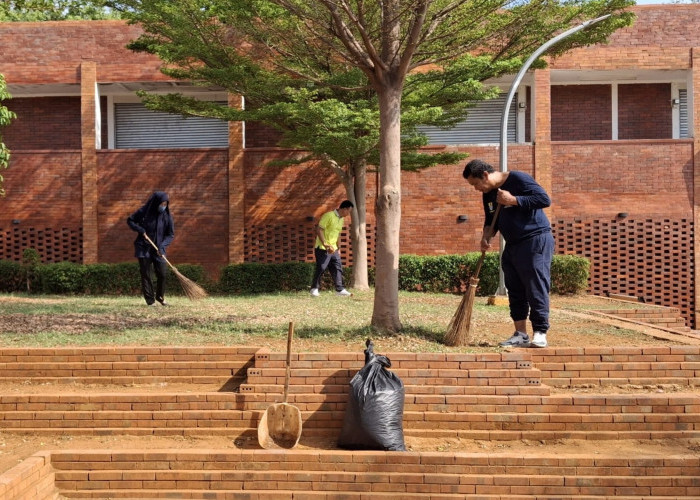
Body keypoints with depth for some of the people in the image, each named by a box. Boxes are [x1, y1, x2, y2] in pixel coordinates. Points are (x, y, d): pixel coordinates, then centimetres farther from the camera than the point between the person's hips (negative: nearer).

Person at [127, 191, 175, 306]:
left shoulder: (167, 216, -4)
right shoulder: (144, 212, -7)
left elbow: (171, 234, -2)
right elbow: (130, 220, 6)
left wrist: (162, 245, -18)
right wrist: (139, 229, -13)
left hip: (158, 249, 1)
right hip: (143, 248, -1)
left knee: (162, 273, -3)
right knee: (146, 274, 0)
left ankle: (160, 297, 19)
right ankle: (150, 300, 8)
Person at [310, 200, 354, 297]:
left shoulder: (341, 219, 13)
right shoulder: (328, 216, -15)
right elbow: (319, 230, -18)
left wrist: (338, 248, 18)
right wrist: (326, 245, -24)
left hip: (333, 249, 8)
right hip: (323, 248, -8)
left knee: (338, 268, 3)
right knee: (321, 268, -5)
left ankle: (339, 289, 6)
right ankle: (314, 288, 7)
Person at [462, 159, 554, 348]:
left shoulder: (518, 179, -14)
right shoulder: (488, 194, 10)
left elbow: (544, 199, -21)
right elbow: (491, 220, 20)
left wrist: (513, 200, -23)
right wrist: (486, 236, -1)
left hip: (536, 240, -8)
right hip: (512, 246, 8)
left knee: (536, 288, -9)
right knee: (515, 291, 7)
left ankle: (540, 334, -5)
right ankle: (521, 334, 13)